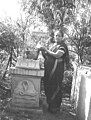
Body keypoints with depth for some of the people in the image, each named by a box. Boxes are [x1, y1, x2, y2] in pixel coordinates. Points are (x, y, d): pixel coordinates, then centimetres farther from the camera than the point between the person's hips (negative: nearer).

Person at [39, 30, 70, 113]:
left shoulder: (63, 46, -7)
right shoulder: (53, 45, 15)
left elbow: (57, 55, -22)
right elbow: (48, 57, 16)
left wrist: (46, 50, -17)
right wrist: (43, 51, -2)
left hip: (56, 71, -7)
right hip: (48, 70, 7)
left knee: (55, 88, -1)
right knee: (48, 87, 11)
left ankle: (55, 107, 12)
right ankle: (50, 104, 27)